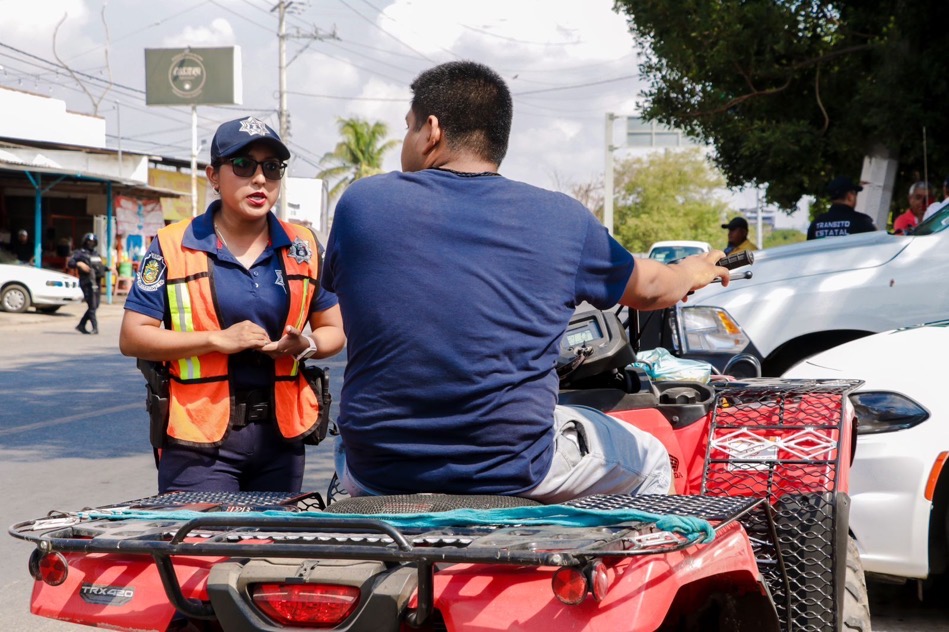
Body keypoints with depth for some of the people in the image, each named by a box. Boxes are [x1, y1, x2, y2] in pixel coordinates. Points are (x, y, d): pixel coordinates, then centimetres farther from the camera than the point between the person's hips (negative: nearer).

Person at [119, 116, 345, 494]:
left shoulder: (303, 248, 9)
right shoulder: (173, 246, -1)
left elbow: (334, 331, 14)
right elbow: (132, 338, -5)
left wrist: (305, 346, -10)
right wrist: (218, 340, -14)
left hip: (280, 433, 4)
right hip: (199, 437, -3)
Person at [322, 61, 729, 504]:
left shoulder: (359, 203, -4)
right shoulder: (561, 219, -4)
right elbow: (649, 288, 13)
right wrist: (694, 272, 38)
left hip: (377, 475, 2)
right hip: (515, 473, -1)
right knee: (650, 461, 25)